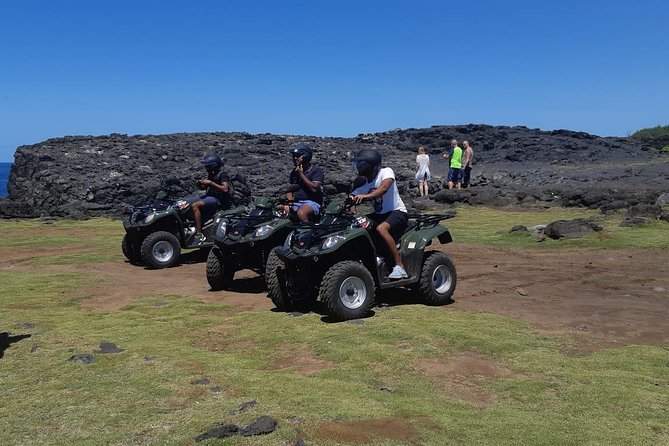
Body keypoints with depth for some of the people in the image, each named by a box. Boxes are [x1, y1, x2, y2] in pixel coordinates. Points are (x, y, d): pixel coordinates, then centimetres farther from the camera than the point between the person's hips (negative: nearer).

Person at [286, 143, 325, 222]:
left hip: (311, 202, -6)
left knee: (301, 213, -38)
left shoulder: (317, 171, -1)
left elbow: (314, 188, -15)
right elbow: (290, 190, 19)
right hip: (295, 203, 6)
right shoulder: (294, 172, 19)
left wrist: (301, 174, -8)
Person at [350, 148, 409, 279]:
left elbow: (384, 188, -31)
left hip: (397, 212, -7)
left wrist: (365, 196, -46)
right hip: (379, 214, 7)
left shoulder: (386, 172, -12)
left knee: (381, 228, -35)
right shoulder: (363, 184, 7)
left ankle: (399, 266, -31)